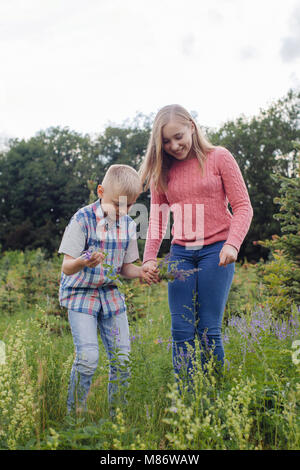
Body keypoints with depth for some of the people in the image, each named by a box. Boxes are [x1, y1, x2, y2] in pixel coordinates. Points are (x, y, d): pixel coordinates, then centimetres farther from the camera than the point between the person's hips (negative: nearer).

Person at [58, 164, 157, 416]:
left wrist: (140, 271, -13)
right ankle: (75, 413, 5)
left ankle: (117, 413, 21)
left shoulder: (128, 225, 1)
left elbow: (125, 267, 9)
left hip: (110, 293, 5)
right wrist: (84, 262, -40)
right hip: (80, 293, -5)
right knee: (88, 357, -15)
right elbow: (67, 267, -19)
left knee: (122, 357, 3)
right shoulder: (83, 220, -16)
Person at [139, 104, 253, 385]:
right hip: (180, 254, 4)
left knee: (208, 330, -5)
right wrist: (150, 257, -3)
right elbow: (157, 217, 11)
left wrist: (232, 244, -16)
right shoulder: (162, 171, 12)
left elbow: (243, 206, -1)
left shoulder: (219, 158, 1)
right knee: (181, 330, -1)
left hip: (216, 251, -3)